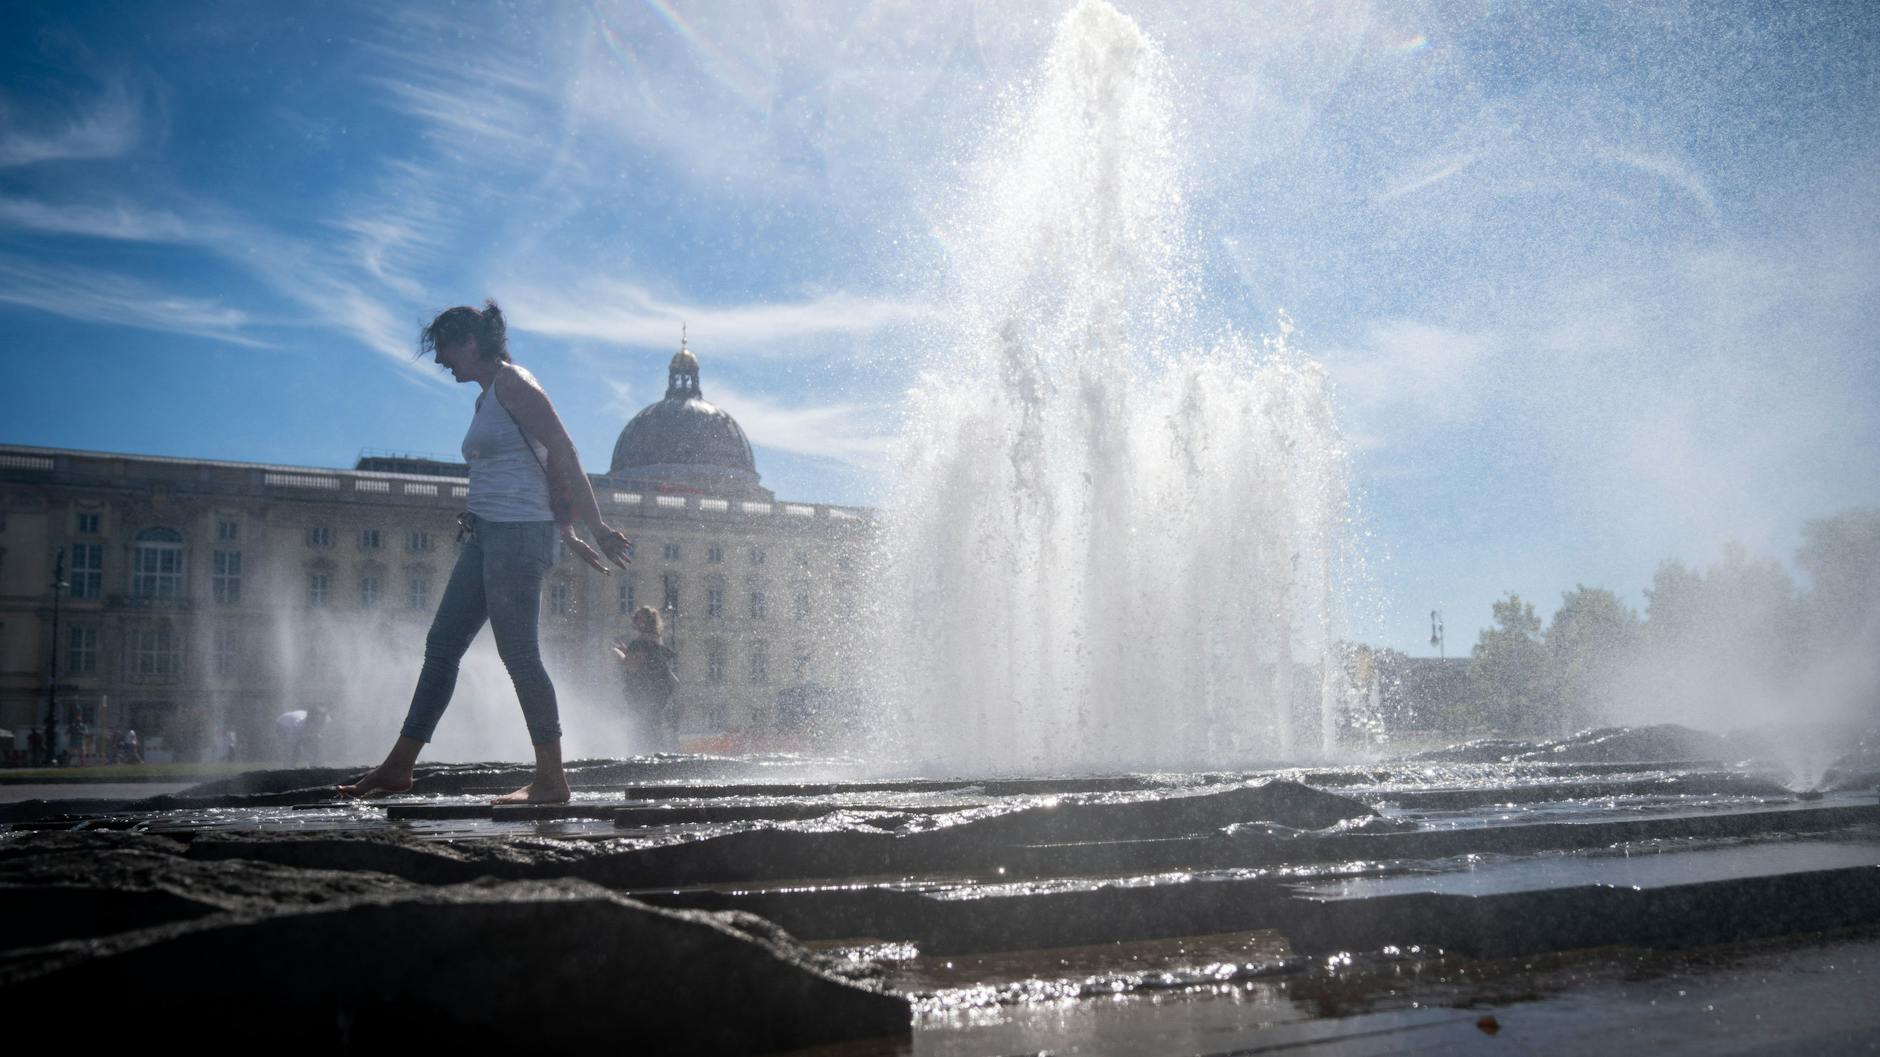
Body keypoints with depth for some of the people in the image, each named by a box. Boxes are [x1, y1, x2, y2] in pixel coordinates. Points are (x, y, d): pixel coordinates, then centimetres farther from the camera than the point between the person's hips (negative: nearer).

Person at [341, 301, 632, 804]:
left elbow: (564, 455, -14)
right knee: (442, 645, 10)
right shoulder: (487, 399, 20)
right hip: (486, 536, 10)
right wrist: (568, 534, 20)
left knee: (518, 652, -8)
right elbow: (549, 468, 22)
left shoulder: (513, 385, -8)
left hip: (518, 534, -10)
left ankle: (551, 779, -2)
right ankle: (399, 766, 17)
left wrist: (596, 527, -18)